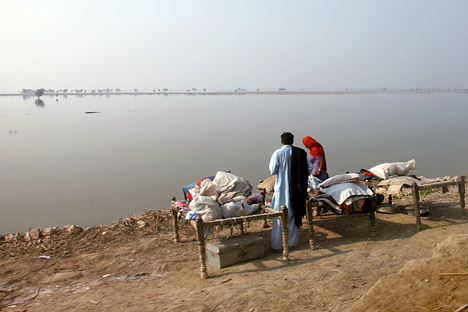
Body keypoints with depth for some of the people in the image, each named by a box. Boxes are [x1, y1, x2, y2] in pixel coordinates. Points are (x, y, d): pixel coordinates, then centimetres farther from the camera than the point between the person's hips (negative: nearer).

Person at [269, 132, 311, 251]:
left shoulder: (278, 153, -11)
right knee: (294, 214, 16)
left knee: (280, 216, 3)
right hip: (296, 189, 4)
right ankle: (292, 241, 24)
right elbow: (309, 167, 1)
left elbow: (273, 171, -11)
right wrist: (301, 178, 12)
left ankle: (277, 245, 6)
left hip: (282, 189, -4)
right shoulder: (300, 153, 2)